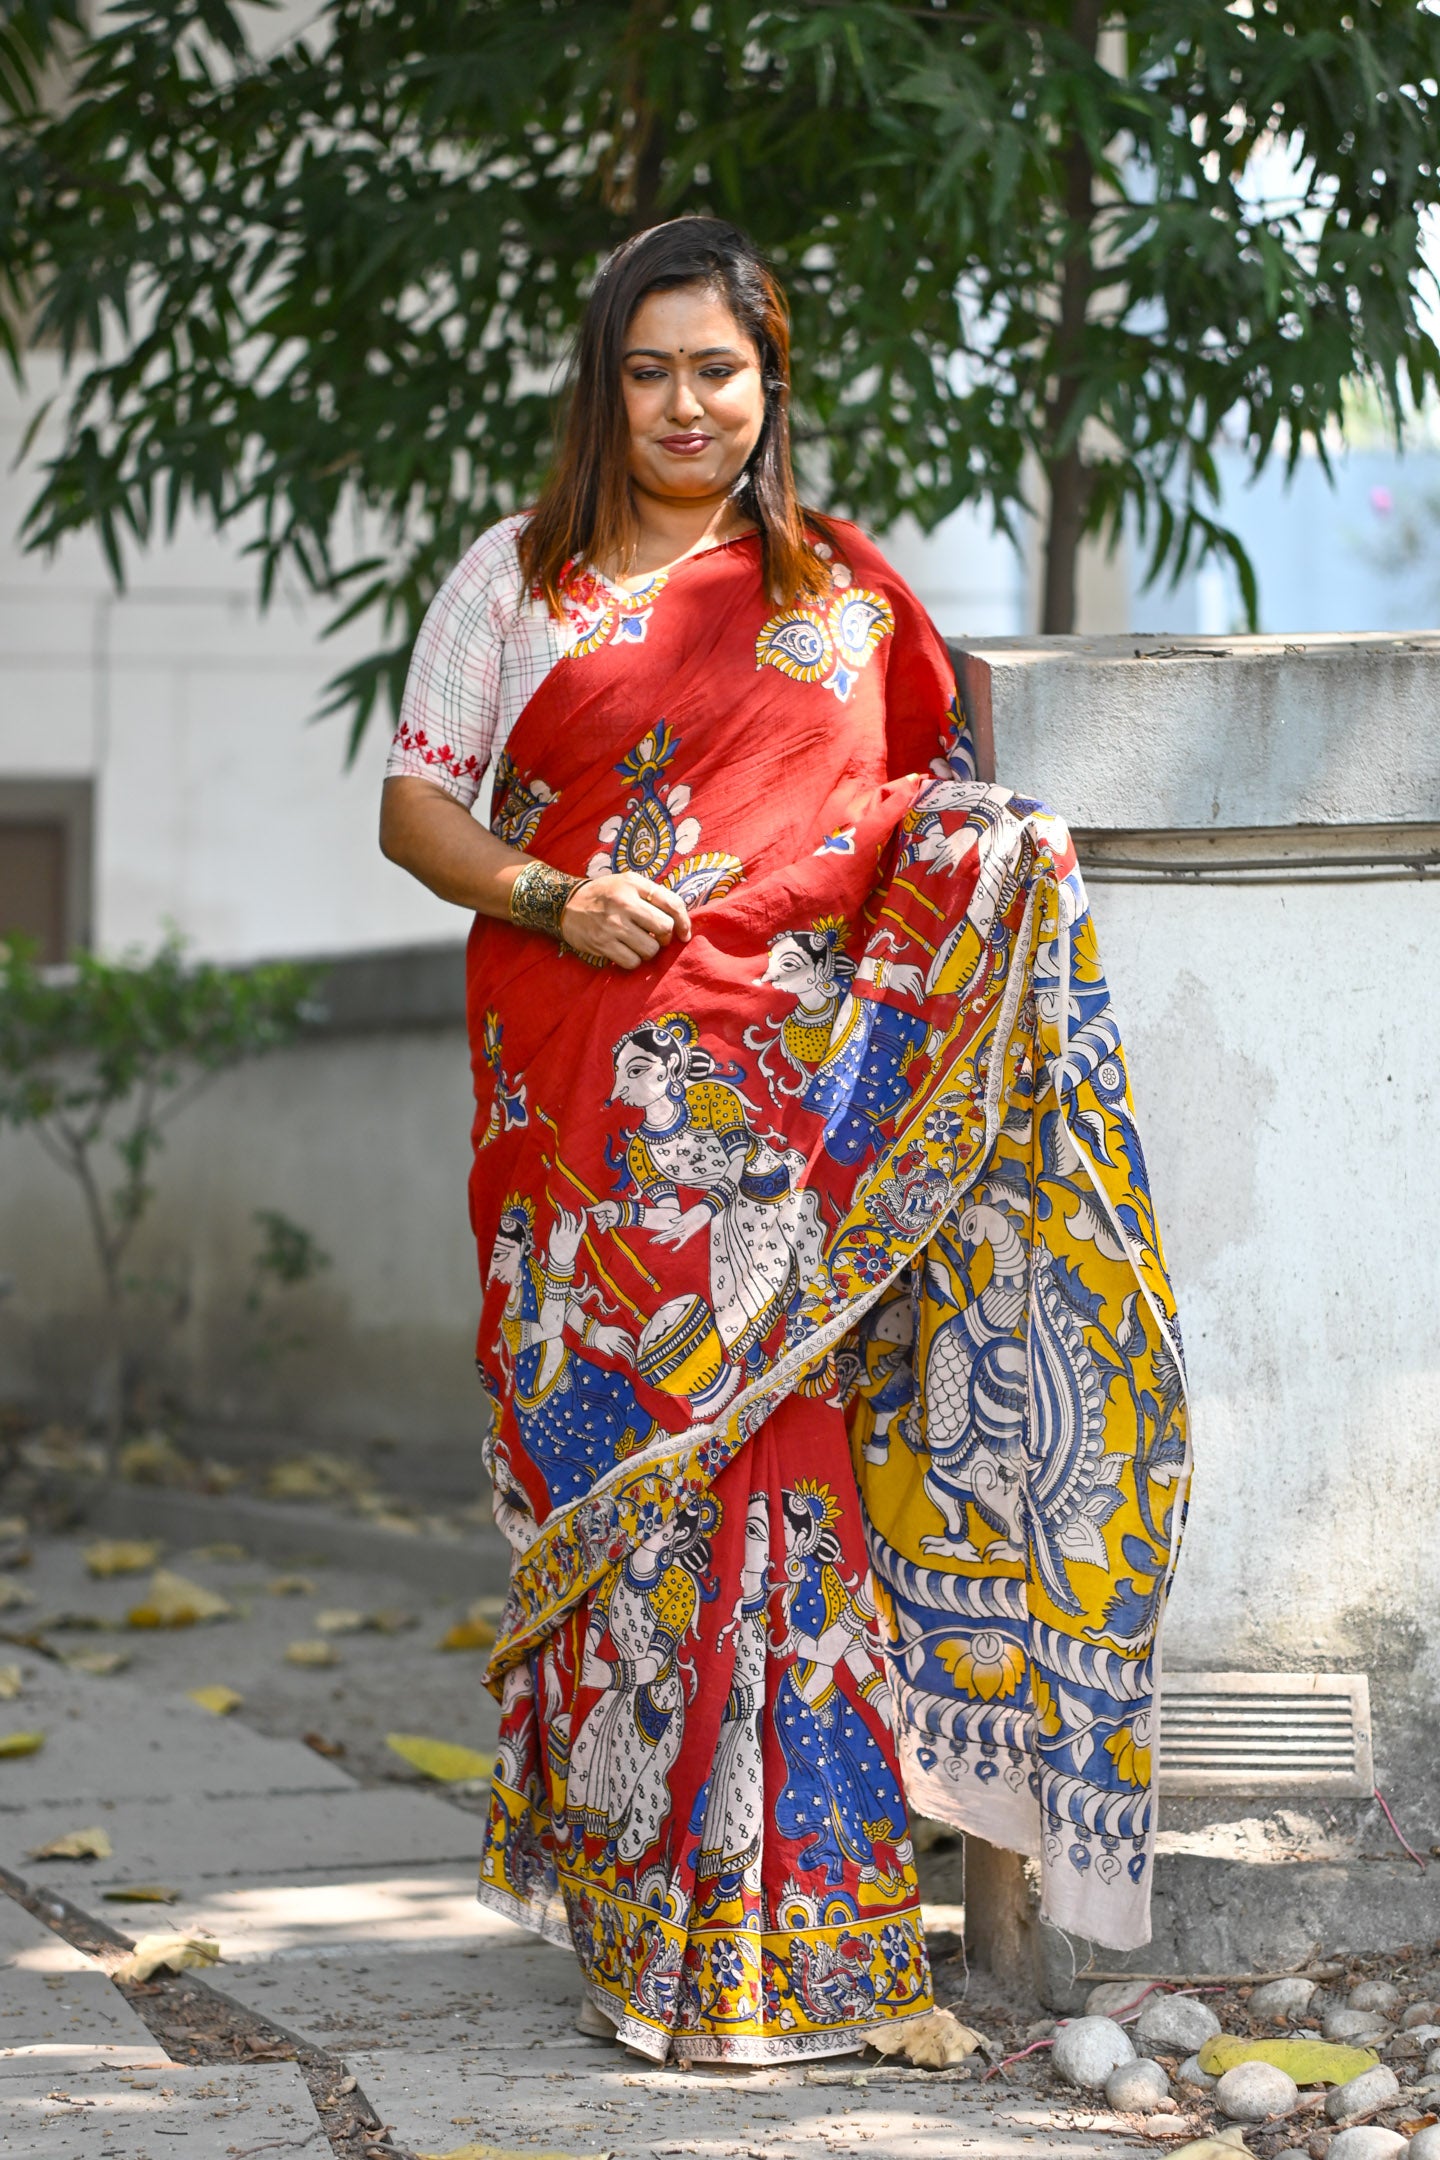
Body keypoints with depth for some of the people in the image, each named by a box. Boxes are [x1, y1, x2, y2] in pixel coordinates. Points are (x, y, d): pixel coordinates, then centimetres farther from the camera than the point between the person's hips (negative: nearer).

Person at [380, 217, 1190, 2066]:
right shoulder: (519, 577, 12)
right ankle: (637, 1907, 3)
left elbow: (934, 811, 20)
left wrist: (990, 851, -3)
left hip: (790, 1079, 0)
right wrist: (546, 895, -8)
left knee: (772, 1447, -6)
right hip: (585, 1094, 0)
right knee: (607, 1449, -4)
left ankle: (780, 1928, 0)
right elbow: (415, 803, 10)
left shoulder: (844, 589, 15)